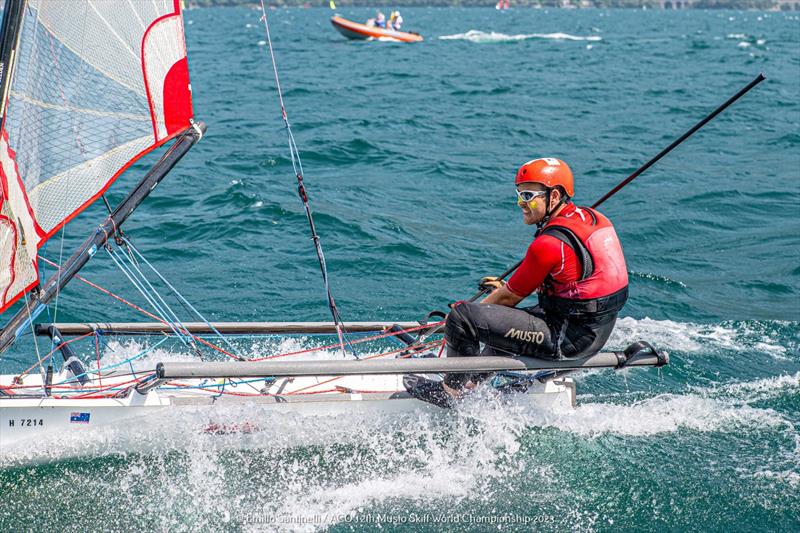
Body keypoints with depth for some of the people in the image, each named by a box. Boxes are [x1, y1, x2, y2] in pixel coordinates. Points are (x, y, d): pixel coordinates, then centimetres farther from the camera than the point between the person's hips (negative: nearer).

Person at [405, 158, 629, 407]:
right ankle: (474, 380, 41)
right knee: (504, 315, 34)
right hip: (598, 329, 10)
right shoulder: (592, 217, 5)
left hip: (566, 339, -10)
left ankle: (451, 391, 9)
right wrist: (509, 287, 25)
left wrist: (462, 316, 7)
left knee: (461, 316, -10)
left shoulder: (549, 243, -21)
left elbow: (510, 297, -9)